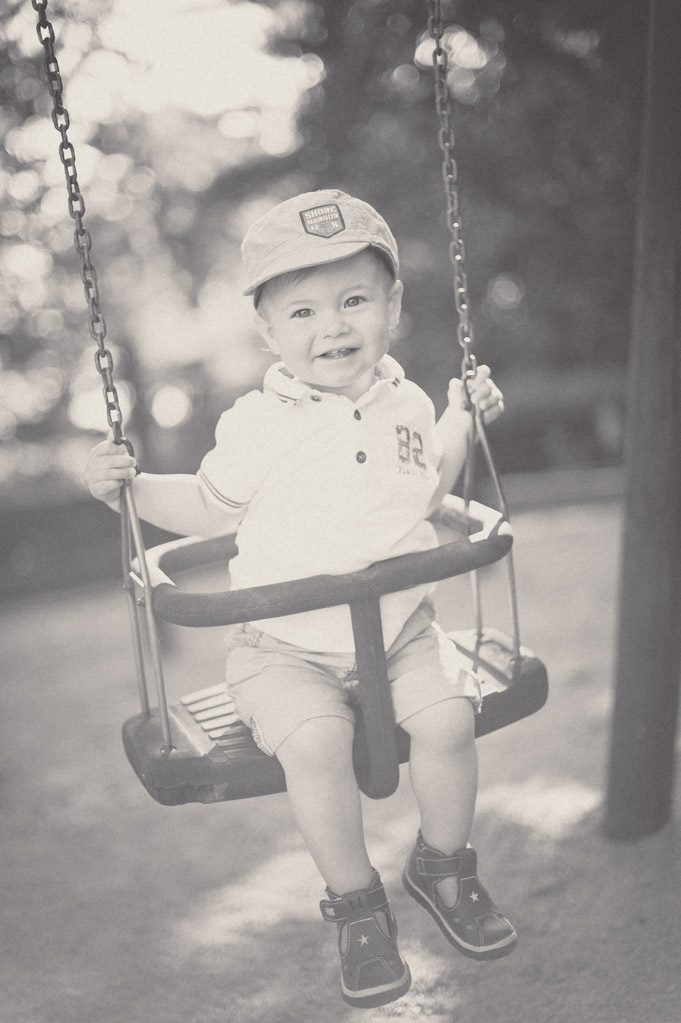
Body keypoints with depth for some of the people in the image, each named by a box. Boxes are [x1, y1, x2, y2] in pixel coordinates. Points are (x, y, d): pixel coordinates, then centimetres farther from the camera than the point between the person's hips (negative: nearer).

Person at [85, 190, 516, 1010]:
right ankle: (355, 900, 1)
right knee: (316, 742, -28)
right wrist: (131, 487, -7)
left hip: (400, 630, 3)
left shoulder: (406, 404, 4)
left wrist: (463, 419, 13)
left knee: (447, 720, -21)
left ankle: (443, 865, 11)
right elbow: (211, 508, 6)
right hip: (286, 647, -2)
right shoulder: (257, 426, -7)